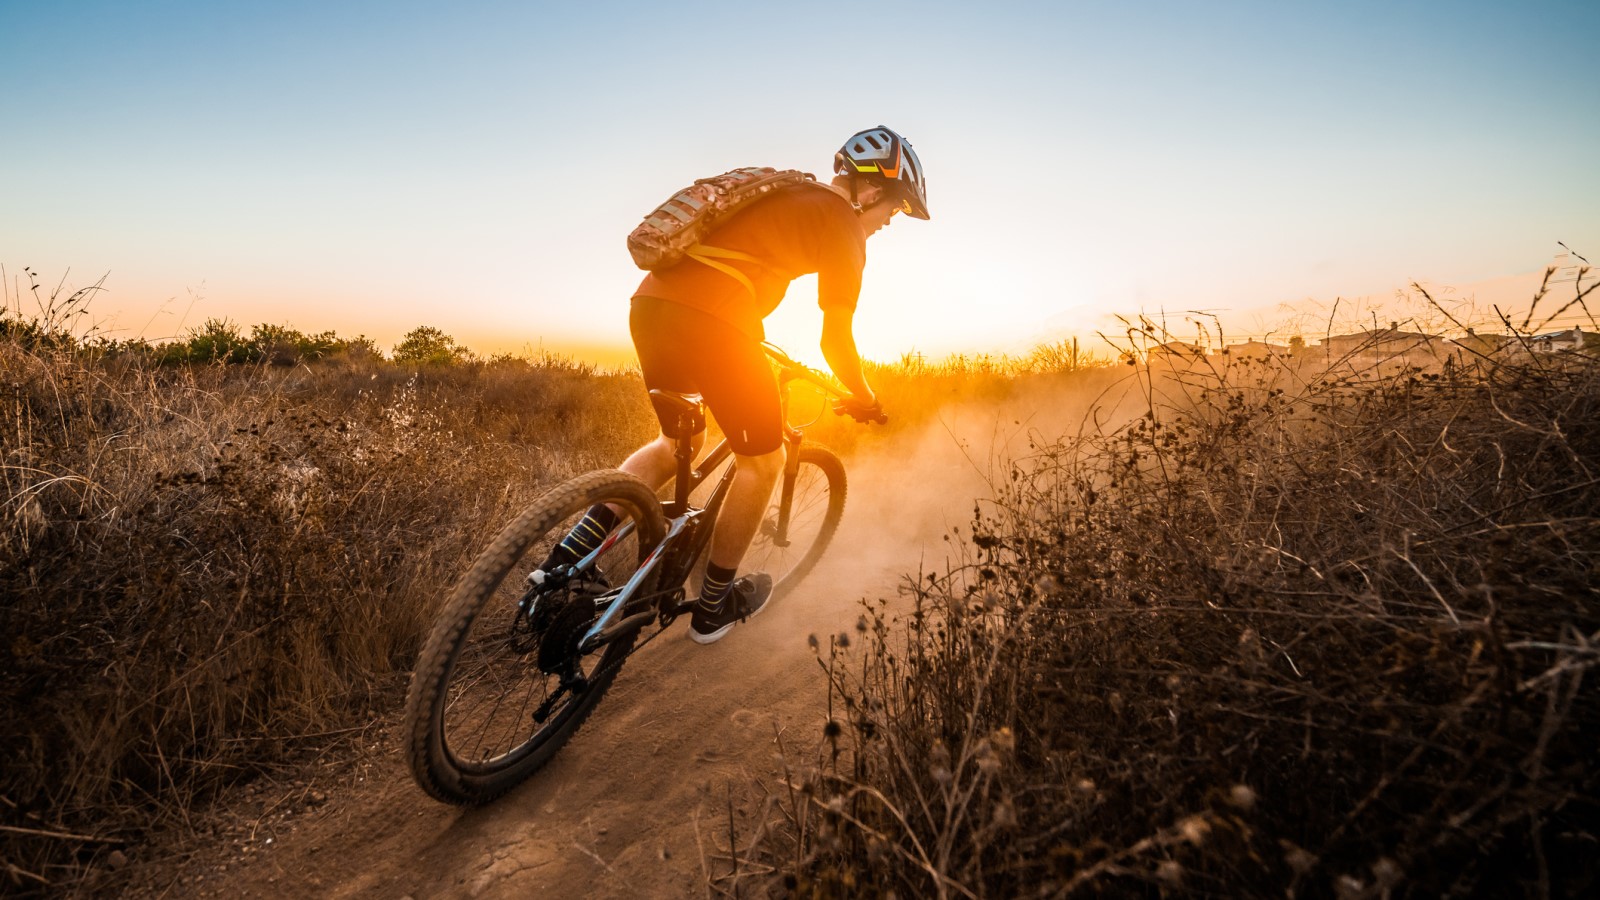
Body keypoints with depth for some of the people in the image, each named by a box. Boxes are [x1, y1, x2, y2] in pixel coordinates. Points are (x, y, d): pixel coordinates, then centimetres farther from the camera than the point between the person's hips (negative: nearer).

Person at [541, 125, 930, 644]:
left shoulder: (785, 195, 29)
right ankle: (714, 607, 23)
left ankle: (569, 554, 13)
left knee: (679, 445, 26)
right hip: (710, 321, -8)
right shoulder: (842, 220, 5)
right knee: (762, 460, 12)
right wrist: (863, 398, 22)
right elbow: (836, 338, 4)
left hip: (650, 304, 8)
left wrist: (750, 347, 52)